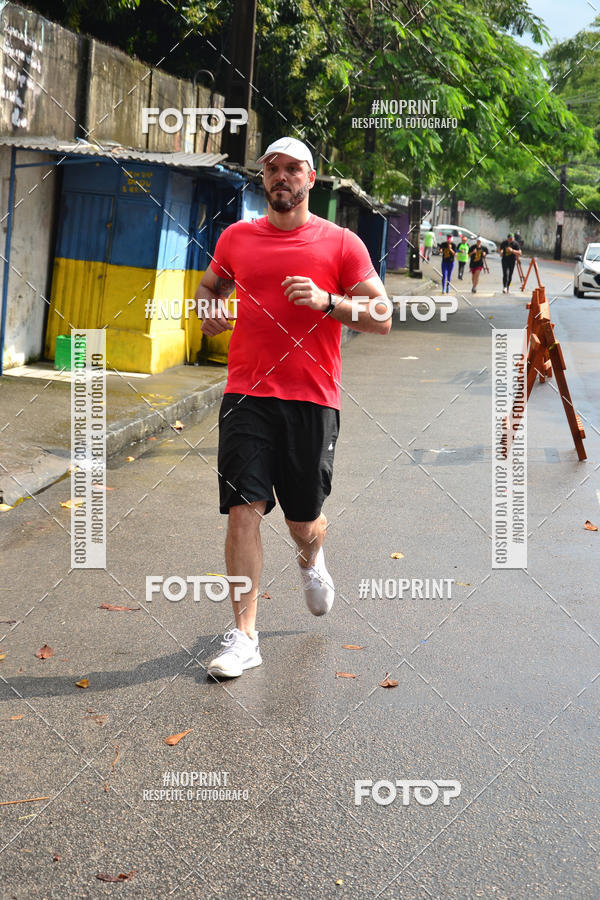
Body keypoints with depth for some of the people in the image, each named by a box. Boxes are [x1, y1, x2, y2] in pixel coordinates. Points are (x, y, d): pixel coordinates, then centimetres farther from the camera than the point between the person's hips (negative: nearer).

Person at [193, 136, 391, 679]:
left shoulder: (341, 244, 2)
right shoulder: (237, 237, 10)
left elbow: (382, 318, -1)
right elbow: (209, 286, 28)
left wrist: (326, 301, -16)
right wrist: (209, 308, 4)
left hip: (312, 398, -1)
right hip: (247, 394, 1)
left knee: (303, 519, 9)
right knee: (244, 509, -9)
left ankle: (311, 561, 48)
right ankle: (244, 638, -2)